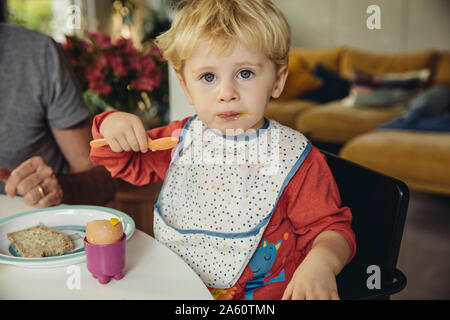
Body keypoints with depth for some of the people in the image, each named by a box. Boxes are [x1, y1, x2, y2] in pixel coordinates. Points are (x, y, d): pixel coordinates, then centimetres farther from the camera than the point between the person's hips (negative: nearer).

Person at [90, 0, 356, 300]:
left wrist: (321, 260, -30)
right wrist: (112, 123, -5)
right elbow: (127, 163, 16)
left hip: (260, 292, -2)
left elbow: (331, 228, -7)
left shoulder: (295, 160, -12)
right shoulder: (181, 138, 2)